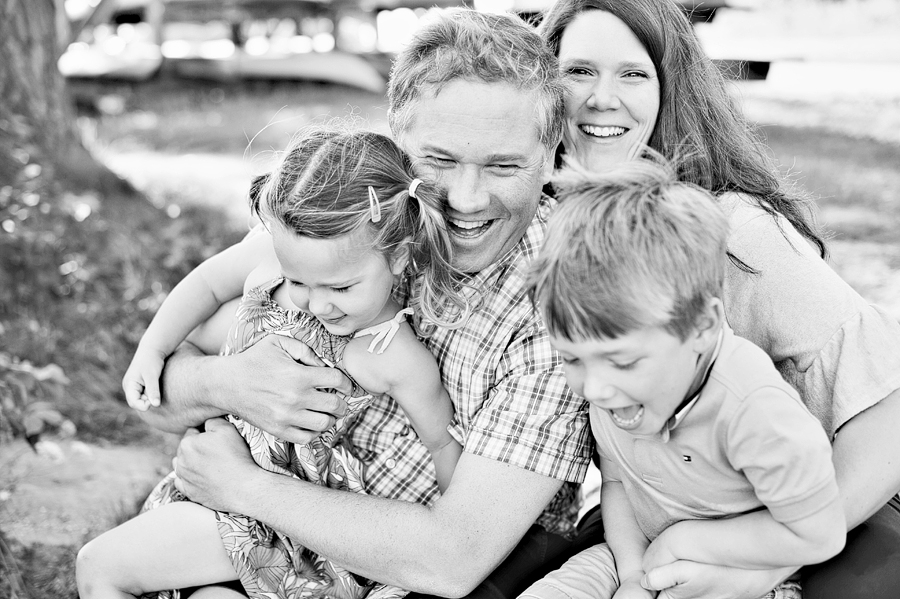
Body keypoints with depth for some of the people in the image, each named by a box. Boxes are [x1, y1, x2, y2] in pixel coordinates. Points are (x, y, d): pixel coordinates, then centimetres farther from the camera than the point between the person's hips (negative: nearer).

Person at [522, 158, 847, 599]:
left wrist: (682, 539, -19)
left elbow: (817, 536, -23)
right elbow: (615, 482, 1)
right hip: (639, 552, 4)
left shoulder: (753, 411, -32)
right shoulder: (608, 386, -13)